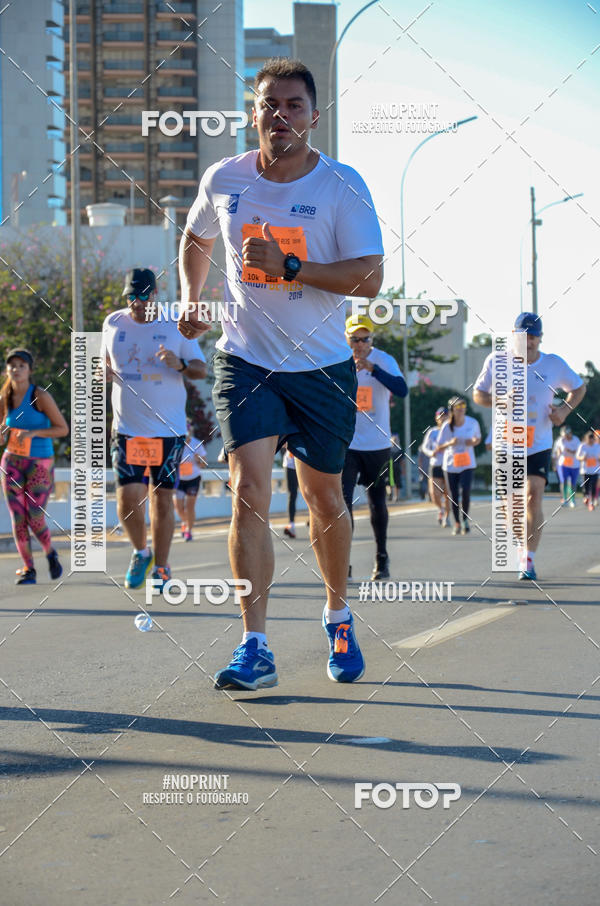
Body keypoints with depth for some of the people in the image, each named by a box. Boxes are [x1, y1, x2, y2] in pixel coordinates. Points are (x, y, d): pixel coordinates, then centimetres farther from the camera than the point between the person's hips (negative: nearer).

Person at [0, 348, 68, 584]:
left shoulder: (40, 396, -10)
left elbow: (63, 429, -9)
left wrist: (33, 432, -20)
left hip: (39, 464, -4)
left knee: (35, 518, -6)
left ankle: (50, 553, 24)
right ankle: (28, 569, 8)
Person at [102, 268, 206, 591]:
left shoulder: (176, 324, 0)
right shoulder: (113, 324, 6)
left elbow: (201, 369, 2)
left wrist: (180, 365, -20)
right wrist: (104, 372, -3)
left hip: (168, 428, -1)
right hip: (127, 428, 1)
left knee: (162, 497, 2)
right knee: (128, 496, -8)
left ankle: (160, 566, 16)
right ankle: (140, 552, 18)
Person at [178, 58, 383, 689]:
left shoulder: (342, 186, -10)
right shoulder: (224, 180, -1)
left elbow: (370, 277, -17)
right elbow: (195, 240, 20)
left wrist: (289, 266, -26)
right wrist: (191, 298, 5)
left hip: (322, 367, 0)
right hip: (245, 359, 1)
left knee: (325, 500, 12)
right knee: (249, 492, -15)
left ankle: (338, 614, 37)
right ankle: (255, 649, -13)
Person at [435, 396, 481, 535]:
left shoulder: (473, 422, -5)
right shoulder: (447, 426, -10)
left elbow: (478, 438, 12)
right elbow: (438, 448, -5)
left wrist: (473, 442, -11)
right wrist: (450, 443, -24)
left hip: (467, 464, 0)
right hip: (450, 465, 0)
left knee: (465, 490, -20)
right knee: (453, 495, 4)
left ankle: (465, 519, 0)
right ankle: (457, 523, 22)